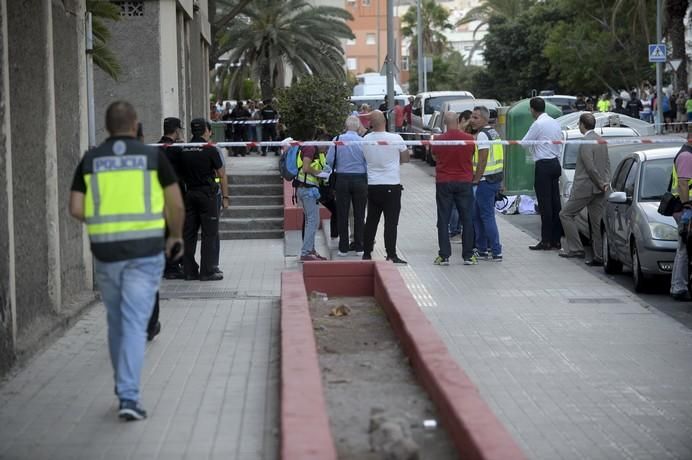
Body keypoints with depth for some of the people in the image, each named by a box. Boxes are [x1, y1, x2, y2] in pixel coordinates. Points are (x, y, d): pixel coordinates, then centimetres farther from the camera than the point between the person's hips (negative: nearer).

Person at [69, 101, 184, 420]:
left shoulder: (90, 160, 5)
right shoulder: (152, 156, -1)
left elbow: (76, 209, 0)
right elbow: (176, 205, -1)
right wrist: (176, 236, 16)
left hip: (105, 252, 2)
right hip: (145, 251, -2)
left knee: (116, 322, 18)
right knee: (135, 323, -4)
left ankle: (124, 389, 28)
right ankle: (129, 397, -14)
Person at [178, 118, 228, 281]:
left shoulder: (183, 151, 4)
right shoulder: (210, 150, -8)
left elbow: (181, 174, 8)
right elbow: (222, 175, -5)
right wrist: (225, 197, 1)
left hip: (189, 194, 5)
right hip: (207, 194, -5)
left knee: (189, 234, 8)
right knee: (209, 234, -1)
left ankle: (189, 270, 10)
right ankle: (207, 272, -2)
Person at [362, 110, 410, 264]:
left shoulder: (366, 140, -2)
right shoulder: (395, 139, -11)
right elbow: (406, 158, 3)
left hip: (372, 186, 4)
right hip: (391, 185, -4)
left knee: (371, 221, 12)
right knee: (391, 222, -2)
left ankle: (366, 253, 17)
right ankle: (391, 254, -5)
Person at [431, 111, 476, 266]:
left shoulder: (438, 140, -8)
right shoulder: (469, 139, -7)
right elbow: (472, 158, 7)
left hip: (443, 182, 0)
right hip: (464, 182, 0)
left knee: (443, 220, 5)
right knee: (467, 220, 7)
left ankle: (444, 256, 3)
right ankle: (468, 256, 7)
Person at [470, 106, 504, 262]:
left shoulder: (482, 135, -15)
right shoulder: (494, 133, 15)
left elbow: (483, 160, -20)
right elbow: (499, 158, 19)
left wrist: (476, 180, -16)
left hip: (486, 181, -10)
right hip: (496, 179, 10)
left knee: (487, 216, -6)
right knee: (477, 215, 17)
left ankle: (496, 252, -7)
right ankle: (482, 249, 21)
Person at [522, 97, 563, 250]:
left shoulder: (538, 124, -14)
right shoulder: (555, 123, 10)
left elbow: (524, 144, -8)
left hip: (543, 166, -8)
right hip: (556, 163, 8)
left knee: (545, 204, -5)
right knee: (555, 202, 9)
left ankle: (546, 240, -4)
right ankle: (556, 239, 12)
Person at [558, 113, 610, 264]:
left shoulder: (585, 143, -16)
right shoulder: (601, 141, 11)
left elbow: (590, 168, -19)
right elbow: (607, 163, 14)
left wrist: (601, 183, -9)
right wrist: (606, 182, 6)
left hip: (585, 187, -8)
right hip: (599, 189, 8)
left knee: (566, 214, 6)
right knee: (597, 222, 8)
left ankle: (575, 248, 2)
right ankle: (600, 257, 7)